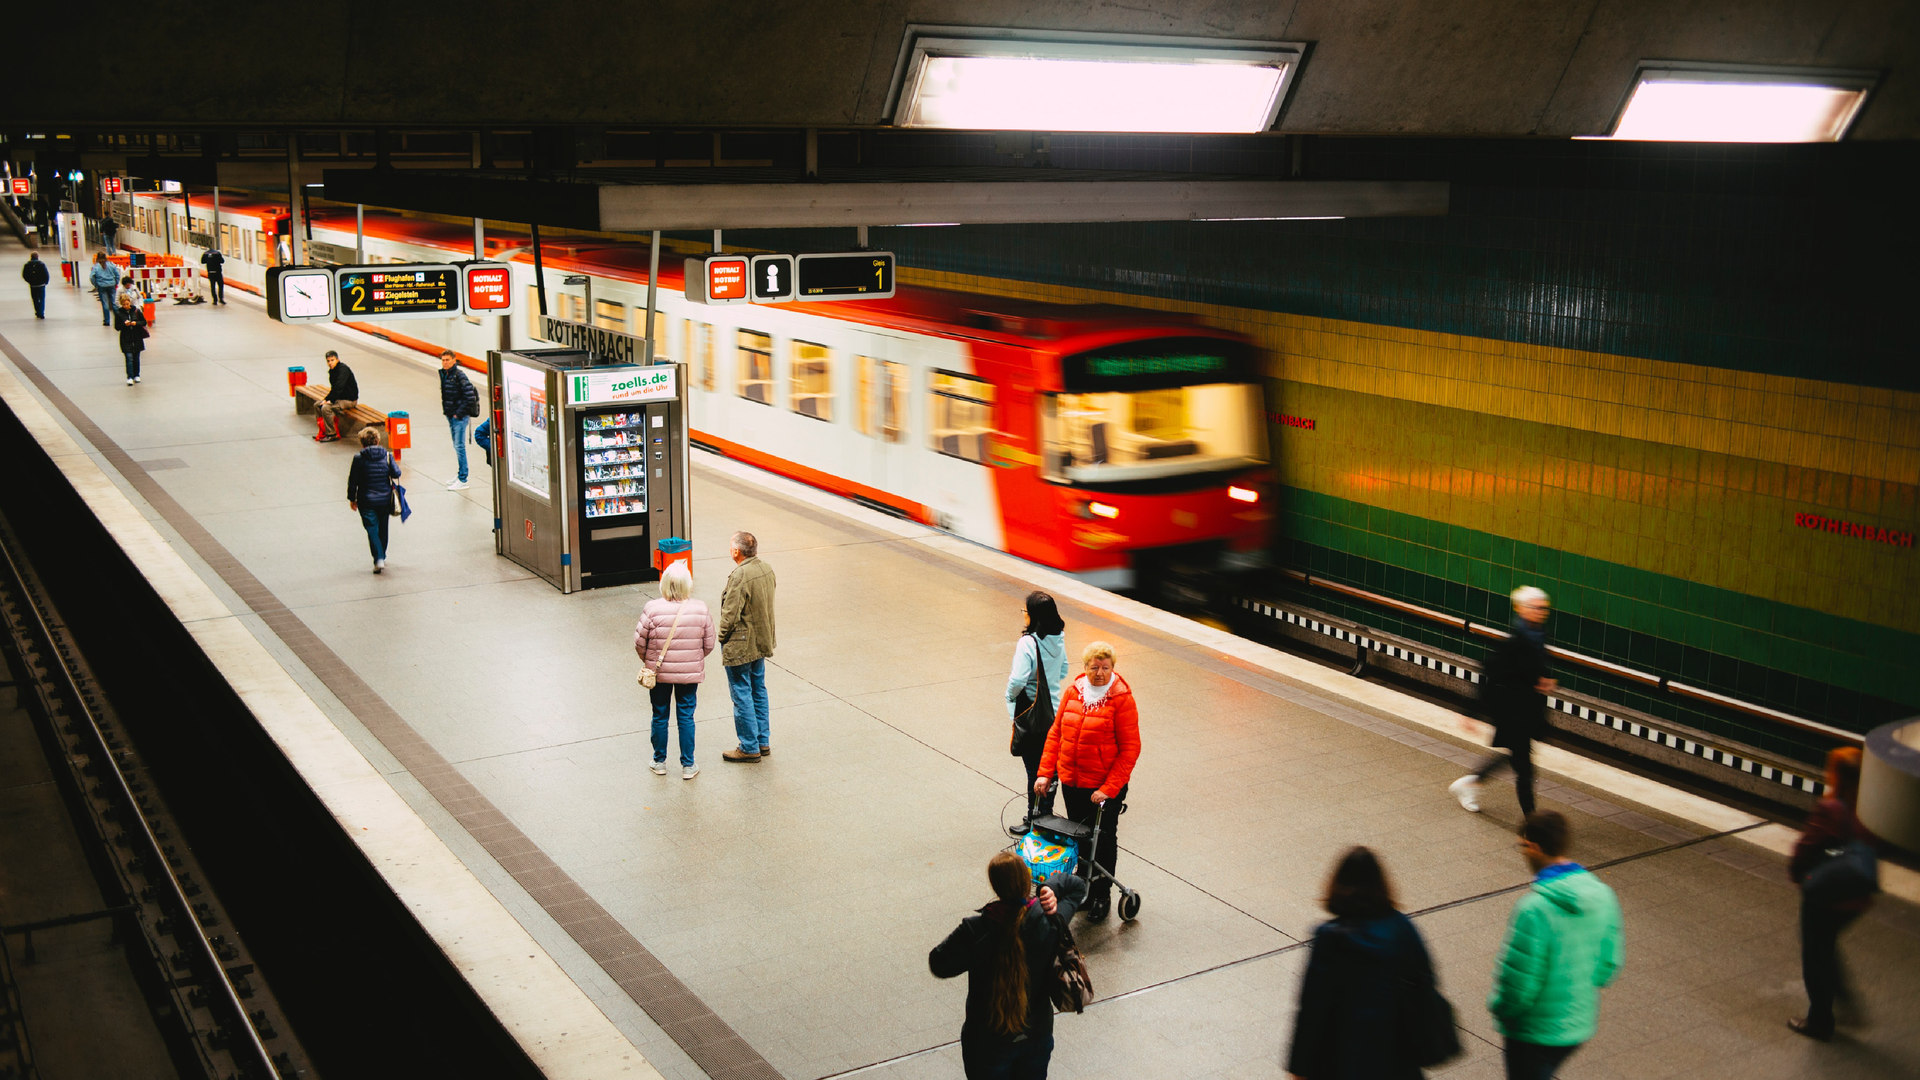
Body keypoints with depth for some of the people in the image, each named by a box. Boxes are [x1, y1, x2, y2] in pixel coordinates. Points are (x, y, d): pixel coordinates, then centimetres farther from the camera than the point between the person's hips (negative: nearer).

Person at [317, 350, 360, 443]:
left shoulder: (343, 370, -20)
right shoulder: (332, 371, 9)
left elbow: (338, 387, -28)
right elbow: (334, 388, 14)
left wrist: (331, 400, -25)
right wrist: (327, 399, -1)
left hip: (349, 399, -10)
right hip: (339, 397, 10)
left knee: (326, 408, -25)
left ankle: (332, 435, -17)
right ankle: (323, 431, 15)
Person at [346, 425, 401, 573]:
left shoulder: (359, 458, -9)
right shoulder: (387, 456, -6)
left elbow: (352, 481, -4)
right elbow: (396, 473, -10)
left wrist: (352, 499, 7)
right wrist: (396, 465, 12)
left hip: (366, 501, -3)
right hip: (385, 499, 3)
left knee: (372, 530, 1)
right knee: (383, 529, 18)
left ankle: (379, 559, -13)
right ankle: (382, 556, 30)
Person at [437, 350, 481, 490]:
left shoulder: (460, 376, -16)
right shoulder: (443, 374, 9)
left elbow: (470, 397, -19)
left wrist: (459, 413, -16)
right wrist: (446, 410, 12)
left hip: (460, 416, -8)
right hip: (451, 415, 8)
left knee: (459, 446, -8)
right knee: (456, 445, 15)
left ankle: (463, 480, -5)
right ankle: (461, 474, 25)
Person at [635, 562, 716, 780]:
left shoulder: (652, 609, -16)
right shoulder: (700, 609, -11)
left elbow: (640, 642, -10)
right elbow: (709, 643, -3)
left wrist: (648, 661, 10)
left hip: (659, 672, -1)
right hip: (690, 672, 1)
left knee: (660, 716, 15)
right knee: (686, 717, 11)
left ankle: (660, 762, 27)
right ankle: (688, 766, 17)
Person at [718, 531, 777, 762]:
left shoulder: (740, 576, -26)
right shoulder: (767, 569, 0)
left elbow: (730, 615, -22)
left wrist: (722, 637, -6)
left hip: (740, 646, -9)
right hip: (762, 641, 9)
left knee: (742, 695, 2)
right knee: (758, 690, 19)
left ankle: (749, 748, 10)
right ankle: (763, 741, 28)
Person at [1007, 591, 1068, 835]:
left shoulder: (1028, 643, -24)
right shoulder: (1058, 639, -1)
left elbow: (1018, 680, -28)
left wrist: (1010, 694, -9)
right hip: (1053, 710, 7)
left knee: (1034, 768, 3)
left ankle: (1034, 819, 11)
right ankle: (1047, 814, 28)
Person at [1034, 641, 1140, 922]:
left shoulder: (1122, 699, -15)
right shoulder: (1073, 692, 0)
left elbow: (1130, 748, -16)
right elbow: (1056, 733, 6)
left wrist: (1108, 789, -20)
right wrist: (1045, 772, -1)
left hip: (1105, 787, -4)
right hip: (1071, 783, 5)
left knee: (1103, 843, 10)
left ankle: (1100, 898, 27)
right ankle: (1083, 889, 36)